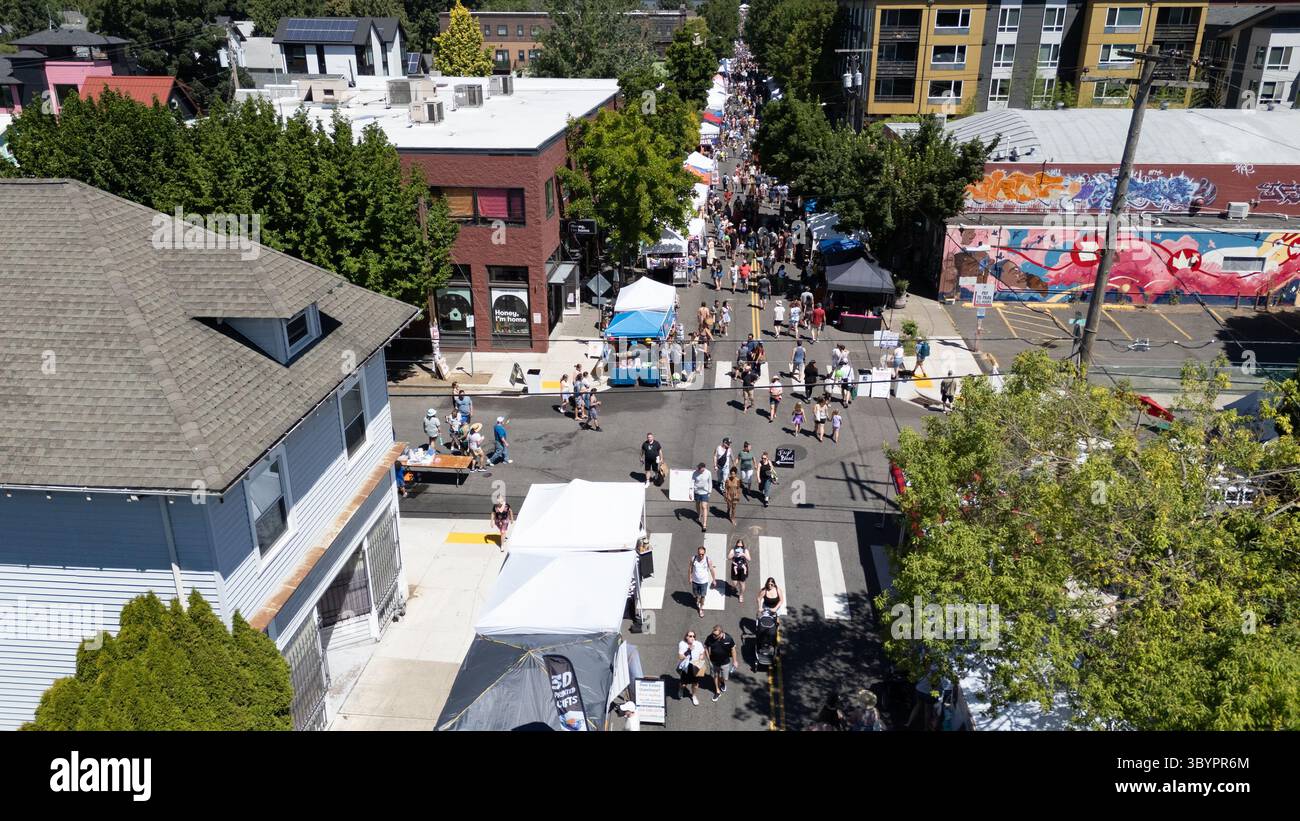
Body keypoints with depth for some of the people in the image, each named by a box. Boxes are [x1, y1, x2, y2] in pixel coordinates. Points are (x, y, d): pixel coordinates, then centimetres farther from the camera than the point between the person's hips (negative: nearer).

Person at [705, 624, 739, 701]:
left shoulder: (728, 639, -26)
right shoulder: (710, 638, -25)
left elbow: (733, 649, -11)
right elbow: (706, 647, -9)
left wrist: (734, 661, -4)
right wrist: (709, 660, -8)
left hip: (725, 662, -1)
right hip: (714, 662, 1)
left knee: (724, 678, 15)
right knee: (715, 676, 18)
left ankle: (722, 682, 52)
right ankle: (717, 691, 41)